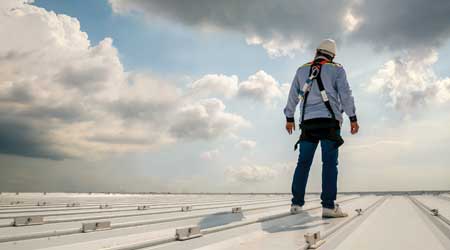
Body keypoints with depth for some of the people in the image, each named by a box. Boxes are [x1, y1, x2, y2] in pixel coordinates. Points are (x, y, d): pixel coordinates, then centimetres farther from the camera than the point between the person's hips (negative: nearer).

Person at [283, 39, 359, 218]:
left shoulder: (302, 70, 17)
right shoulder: (336, 69, 8)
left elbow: (293, 96, 17)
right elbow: (345, 94, -2)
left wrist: (289, 118, 24)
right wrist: (353, 118, 0)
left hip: (308, 122, 3)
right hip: (329, 121, -3)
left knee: (303, 162, 6)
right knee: (330, 163, -6)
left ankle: (296, 203, 6)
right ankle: (328, 206, -11)